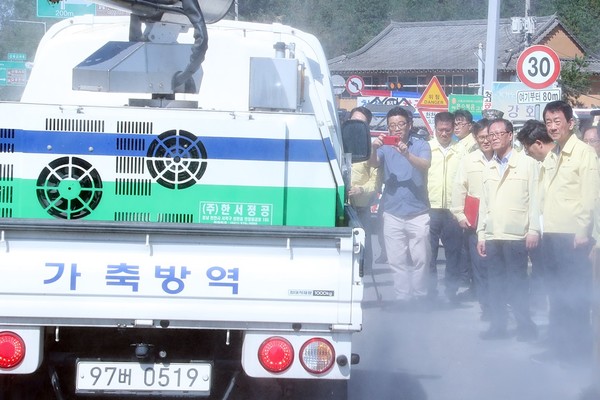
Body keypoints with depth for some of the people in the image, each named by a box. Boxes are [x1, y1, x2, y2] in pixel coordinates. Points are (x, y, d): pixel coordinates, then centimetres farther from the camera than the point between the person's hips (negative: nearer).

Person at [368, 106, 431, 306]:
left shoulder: (421, 145, 1)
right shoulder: (385, 147, 6)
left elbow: (426, 164, -18)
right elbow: (373, 164, -12)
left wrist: (407, 155, -37)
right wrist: (374, 149, -34)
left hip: (418, 212, -2)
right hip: (392, 213, 2)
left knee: (420, 259, 2)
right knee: (396, 260, 3)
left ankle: (419, 297, 12)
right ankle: (402, 297, 9)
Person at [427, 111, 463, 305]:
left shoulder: (461, 151, 7)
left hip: (453, 210, 1)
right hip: (430, 208, -1)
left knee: (454, 253, 6)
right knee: (428, 254, 2)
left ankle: (451, 292, 16)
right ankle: (429, 294, 10)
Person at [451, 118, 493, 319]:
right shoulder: (468, 160, 5)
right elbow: (459, 189, 5)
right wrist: (459, 215, 0)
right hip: (474, 221, 1)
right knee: (479, 266, 1)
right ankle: (486, 307, 9)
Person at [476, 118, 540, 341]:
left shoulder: (527, 164, 0)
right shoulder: (489, 169, 17)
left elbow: (534, 199, -5)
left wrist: (534, 230, -11)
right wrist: (481, 234, 12)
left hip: (516, 236, -5)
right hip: (492, 236, 5)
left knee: (517, 283, -4)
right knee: (495, 283, 6)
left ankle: (526, 327, 4)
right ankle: (497, 326, 13)